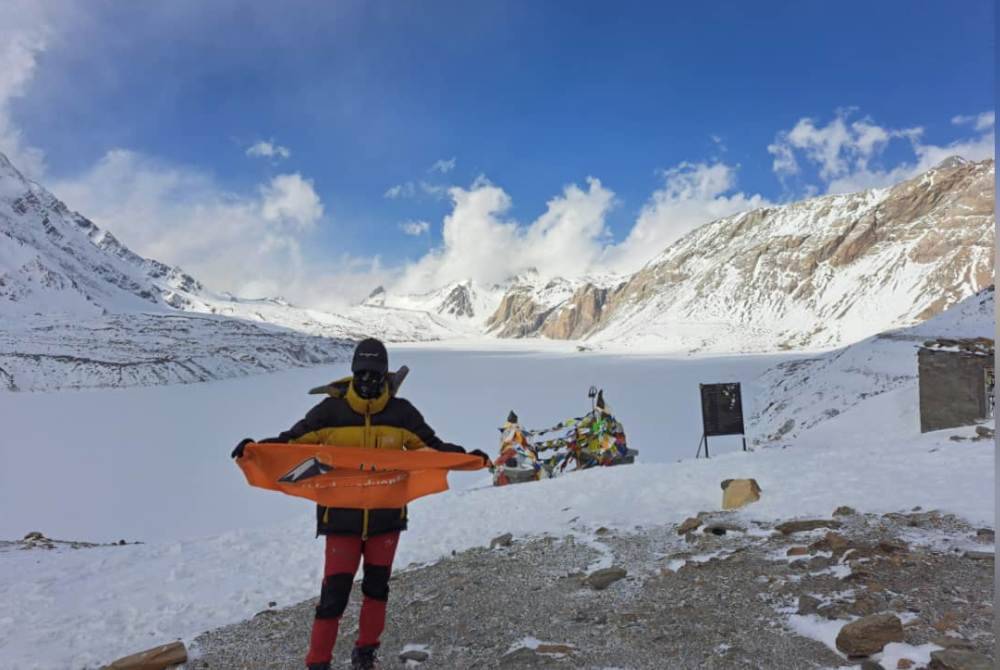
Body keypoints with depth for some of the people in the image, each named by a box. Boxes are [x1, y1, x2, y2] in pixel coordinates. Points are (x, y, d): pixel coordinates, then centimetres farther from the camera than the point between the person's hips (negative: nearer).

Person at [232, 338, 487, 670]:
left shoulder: (401, 412, -4)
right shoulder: (331, 410, -8)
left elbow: (431, 447, 2)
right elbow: (293, 440, -6)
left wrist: (465, 457, -12)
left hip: (386, 516, 2)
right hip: (342, 516, -2)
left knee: (376, 587, 16)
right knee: (335, 592, -2)